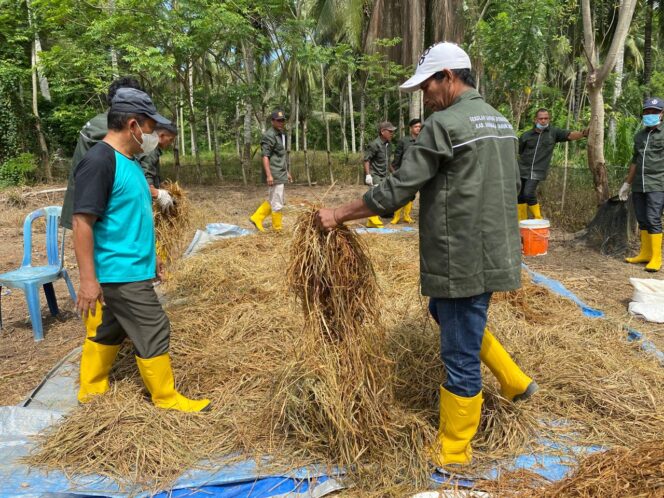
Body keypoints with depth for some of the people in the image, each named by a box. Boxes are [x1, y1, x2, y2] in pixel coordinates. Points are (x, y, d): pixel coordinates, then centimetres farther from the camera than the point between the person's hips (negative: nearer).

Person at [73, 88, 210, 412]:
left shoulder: (127, 160, 11)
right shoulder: (99, 161, -19)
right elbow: (82, 221, -23)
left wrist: (150, 257, 22)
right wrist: (88, 278, -24)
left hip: (130, 268, 9)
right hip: (121, 273, -9)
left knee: (109, 331, 20)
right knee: (153, 334, 1)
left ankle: (91, 389, 36)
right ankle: (167, 398, 17)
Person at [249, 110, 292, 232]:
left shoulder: (281, 135, 17)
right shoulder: (269, 136, -13)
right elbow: (265, 157, -18)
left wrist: (287, 172, 23)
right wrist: (269, 175, -24)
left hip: (280, 174, 10)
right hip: (274, 175, -10)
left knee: (276, 200, 17)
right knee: (277, 203, -3)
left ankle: (256, 218, 22)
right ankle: (277, 229, 8)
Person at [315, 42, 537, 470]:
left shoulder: (445, 123, -15)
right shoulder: (500, 121, 12)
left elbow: (397, 189, -16)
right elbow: (513, 187, 19)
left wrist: (339, 215, -7)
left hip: (464, 259, -9)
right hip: (493, 252, 9)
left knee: (460, 355, 3)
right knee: (447, 313, 29)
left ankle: (454, 450, 21)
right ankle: (515, 382, 35)